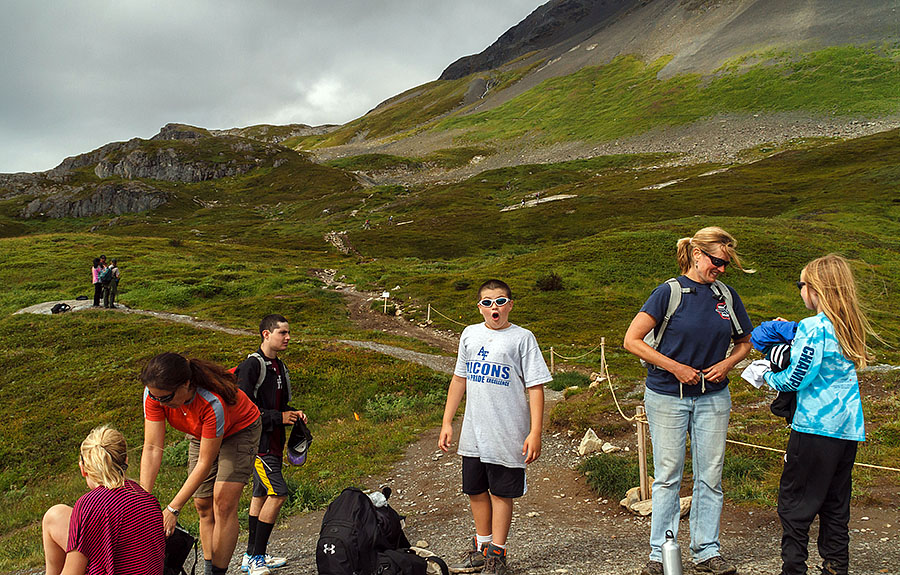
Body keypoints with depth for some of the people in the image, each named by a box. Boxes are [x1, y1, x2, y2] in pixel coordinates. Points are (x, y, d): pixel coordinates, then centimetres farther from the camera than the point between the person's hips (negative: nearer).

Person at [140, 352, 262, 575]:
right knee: (203, 506, 4)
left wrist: (172, 510, -34)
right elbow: (152, 448, -27)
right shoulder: (155, 394, -29)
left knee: (223, 504, -16)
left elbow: (204, 463, -34)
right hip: (201, 433, 5)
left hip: (239, 430, -5)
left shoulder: (213, 403, -42)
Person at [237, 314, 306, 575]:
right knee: (278, 493, -14)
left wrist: (293, 414, 5)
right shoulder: (251, 365, -14)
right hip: (257, 442, -9)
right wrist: (279, 417, -17)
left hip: (273, 443, 9)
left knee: (261, 495, 13)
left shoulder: (280, 367, 15)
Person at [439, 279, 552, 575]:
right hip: (473, 433, 5)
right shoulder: (470, 334, 9)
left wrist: (535, 432, -14)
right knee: (476, 491, 14)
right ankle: (481, 548, 31)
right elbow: (459, 379, 17)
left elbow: (535, 387, -7)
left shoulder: (522, 338, -5)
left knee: (501, 494, 4)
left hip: (507, 435, -5)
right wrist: (447, 422, 14)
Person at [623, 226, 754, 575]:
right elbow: (632, 340, -12)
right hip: (667, 397, -4)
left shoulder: (727, 295, 5)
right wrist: (676, 368, -14)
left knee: (710, 476, 6)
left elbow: (745, 343, 17)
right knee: (667, 476, 3)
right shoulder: (670, 292, -8)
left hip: (713, 397, 4)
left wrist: (727, 364, -3)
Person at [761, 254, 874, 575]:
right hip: (849, 428, 8)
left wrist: (767, 376, 6)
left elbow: (794, 379, -13)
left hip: (815, 426, -8)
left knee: (794, 502, 2)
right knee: (835, 503, 15)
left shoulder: (813, 328, -15)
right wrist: (793, 332, 17)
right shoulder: (851, 326, 8)